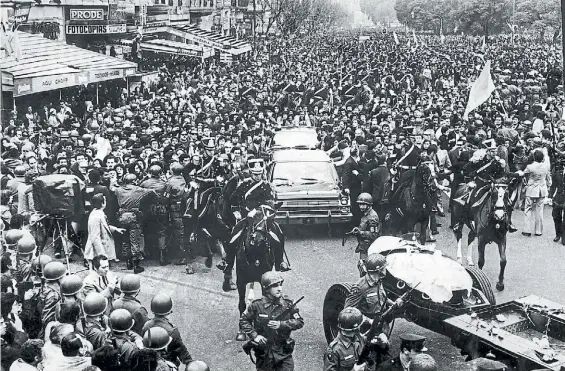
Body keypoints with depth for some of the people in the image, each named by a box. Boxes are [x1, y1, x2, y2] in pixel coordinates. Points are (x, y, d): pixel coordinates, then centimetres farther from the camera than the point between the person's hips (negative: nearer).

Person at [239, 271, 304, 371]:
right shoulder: (257, 305, -9)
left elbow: (300, 322, -4)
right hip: (264, 353, -1)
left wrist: (281, 324, -17)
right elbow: (243, 321, 1)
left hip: (284, 352, 1)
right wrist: (254, 336, -11)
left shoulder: (287, 304, -4)